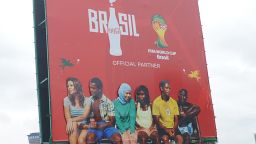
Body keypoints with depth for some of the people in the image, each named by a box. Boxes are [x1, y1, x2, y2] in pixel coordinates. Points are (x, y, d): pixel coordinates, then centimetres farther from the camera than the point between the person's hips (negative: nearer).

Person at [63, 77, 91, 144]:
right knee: (73, 124, -34)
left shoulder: (86, 100, -2)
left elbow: (84, 116, -13)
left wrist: (71, 120, -24)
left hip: (84, 126, -1)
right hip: (74, 126, 1)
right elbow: (68, 118, -5)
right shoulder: (67, 99, 0)